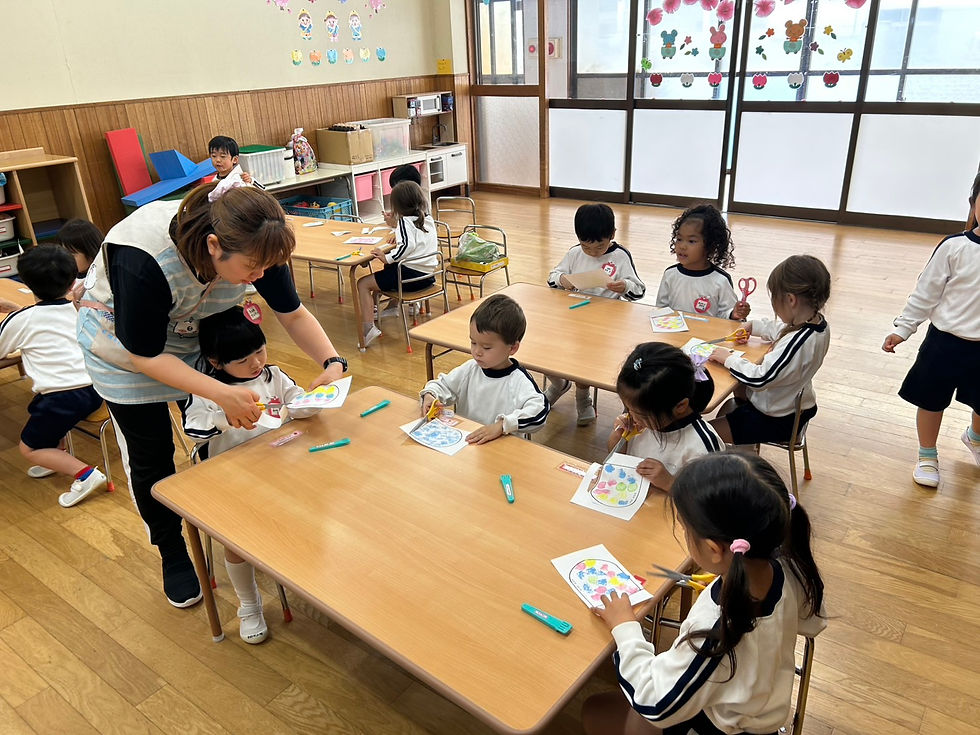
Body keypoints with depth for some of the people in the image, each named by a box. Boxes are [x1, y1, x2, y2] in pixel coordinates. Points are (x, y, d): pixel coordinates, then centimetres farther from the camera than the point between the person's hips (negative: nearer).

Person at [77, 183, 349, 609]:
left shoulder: (254, 245, -27)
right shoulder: (143, 260, -41)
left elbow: (293, 314, -14)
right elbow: (146, 355, -29)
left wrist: (331, 362, -30)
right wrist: (223, 394, -39)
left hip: (202, 334, 4)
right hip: (126, 344, -3)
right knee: (150, 455, 4)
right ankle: (173, 556, 27)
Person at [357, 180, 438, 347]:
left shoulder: (405, 221, -12)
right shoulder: (428, 218, 10)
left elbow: (407, 245, -29)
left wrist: (387, 258, -23)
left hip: (410, 276, -9)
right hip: (429, 276, 9)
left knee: (363, 283, -2)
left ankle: (369, 326, -14)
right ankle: (393, 306, 41)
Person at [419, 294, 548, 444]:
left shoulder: (519, 382, -13)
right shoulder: (470, 369, 5)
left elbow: (539, 412, -25)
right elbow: (443, 385, 18)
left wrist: (501, 425, -33)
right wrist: (430, 395, -2)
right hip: (462, 440, 4)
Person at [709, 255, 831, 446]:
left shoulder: (798, 341, -37)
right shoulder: (817, 323, -7)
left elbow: (760, 378, -33)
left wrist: (729, 358, -20)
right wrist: (754, 325, 15)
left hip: (777, 422, -10)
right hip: (795, 404, 11)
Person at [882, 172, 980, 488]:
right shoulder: (954, 248, -13)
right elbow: (925, 294, -6)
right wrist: (902, 329, -6)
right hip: (946, 343, -3)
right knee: (932, 400, 12)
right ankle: (927, 457, 33)